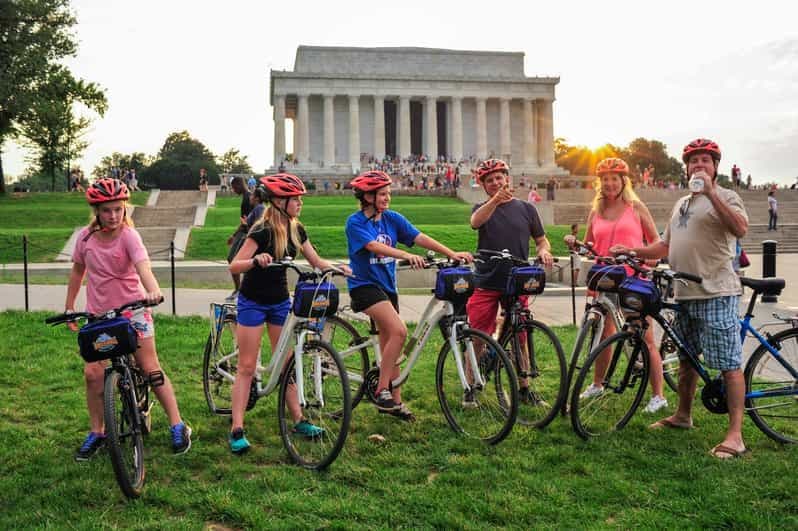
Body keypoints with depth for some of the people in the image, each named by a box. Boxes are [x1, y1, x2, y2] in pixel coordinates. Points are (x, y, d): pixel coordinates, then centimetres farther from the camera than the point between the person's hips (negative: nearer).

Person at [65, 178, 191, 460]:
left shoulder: (128, 235, -15)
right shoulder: (86, 236, -2)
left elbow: (143, 265, -32)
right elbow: (78, 271, 12)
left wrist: (152, 290, -52)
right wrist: (69, 307, 13)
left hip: (132, 310, -3)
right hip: (98, 314, 4)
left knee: (151, 369, 0)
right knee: (93, 374, -3)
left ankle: (178, 427, 9)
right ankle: (96, 432, 16)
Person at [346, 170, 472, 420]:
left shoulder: (392, 219, 6)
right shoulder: (355, 223, -10)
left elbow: (420, 238, -4)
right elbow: (374, 246, -27)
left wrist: (452, 254, -16)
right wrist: (406, 255, -43)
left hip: (387, 285, 6)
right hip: (364, 284, -6)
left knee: (389, 343, 10)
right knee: (399, 331, -23)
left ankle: (394, 401, 19)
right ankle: (382, 391, -13)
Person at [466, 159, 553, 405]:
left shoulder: (526, 208, 10)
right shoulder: (482, 208, 5)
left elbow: (541, 239, 15)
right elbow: (476, 221, -19)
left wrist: (544, 251, -9)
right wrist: (495, 200, -37)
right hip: (485, 283, -1)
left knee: (519, 338, 8)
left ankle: (523, 387, 21)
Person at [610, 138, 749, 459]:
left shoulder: (726, 197, -4)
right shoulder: (681, 204, 20)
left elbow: (740, 229, -25)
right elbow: (666, 245, 25)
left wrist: (710, 192, -27)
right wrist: (630, 251, 13)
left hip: (717, 293, -8)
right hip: (685, 293, 8)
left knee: (729, 364, -7)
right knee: (686, 358, 20)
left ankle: (735, 435, -4)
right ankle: (683, 416, 35)